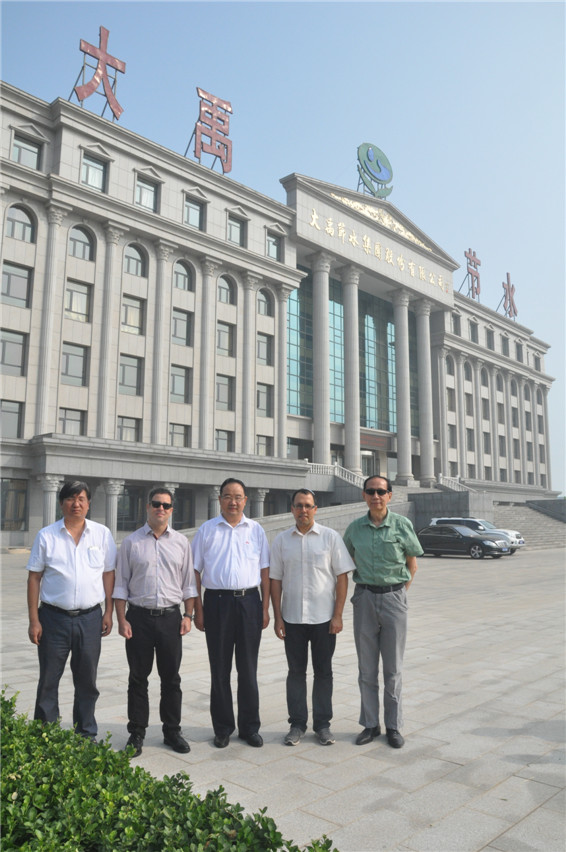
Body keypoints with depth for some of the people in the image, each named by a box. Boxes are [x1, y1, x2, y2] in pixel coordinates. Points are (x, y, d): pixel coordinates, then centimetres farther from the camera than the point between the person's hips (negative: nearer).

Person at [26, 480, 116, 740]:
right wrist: (34, 620, -4)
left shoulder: (102, 534, 3)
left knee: (87, 681, 12)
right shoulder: (46, 536, 0)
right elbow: (34, 577, 0)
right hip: (54, 618, -1)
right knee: (48, 680, 8)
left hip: (90, 618, 1)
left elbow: (108, 574, 6)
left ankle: (87, 735, 27)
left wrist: (108, 612, 2)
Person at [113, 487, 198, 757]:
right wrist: (121, 620, -4)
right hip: (139, 617, -1)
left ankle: (172, 731, 23)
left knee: (171, 678, 9)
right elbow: (121, 584, 2)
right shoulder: (131, 542, 2)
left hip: (171, 617, 1)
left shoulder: (181, 542, 6)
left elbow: (189, 583, 9)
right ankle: (136, 734, 22)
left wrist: (188, 615, 2)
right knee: (138, 678, 8)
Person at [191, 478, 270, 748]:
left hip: (249, 601, 1)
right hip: (217, 602, 0)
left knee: (248, 668, 9)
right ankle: (223, 728, 22)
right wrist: (197, 609, -1)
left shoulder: (255, 530, 7)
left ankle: (249, 727, 22)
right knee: (219, 669, 8)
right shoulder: (206, 530, 4)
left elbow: (265, 571, 8)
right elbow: (195, 571, 4)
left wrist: (265, 608, 2)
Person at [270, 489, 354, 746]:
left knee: (323, 672, 8)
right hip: (292, 618, 1)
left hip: (324, 618, -1)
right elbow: (275, 580, 5)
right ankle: (297, 724, 22)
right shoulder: (281, 540, 4)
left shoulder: (330, 537, -1)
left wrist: (338, 615, -7)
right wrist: (277, 617, 1)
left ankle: (322, 725, 21)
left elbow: (342, 577, -2)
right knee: (296, 672, 10)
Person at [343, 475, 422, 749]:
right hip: (364, 598, 2)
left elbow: (412, 564, 4)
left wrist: (400, 591, 0)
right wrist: (363, 586, 7)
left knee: (393, 668, 7)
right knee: (366, 667, 9)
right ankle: (370, 724, 22)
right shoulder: (355, 528, 2)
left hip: (393, 596, -2)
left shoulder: (402, 525, -4)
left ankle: (394, 726, 19)